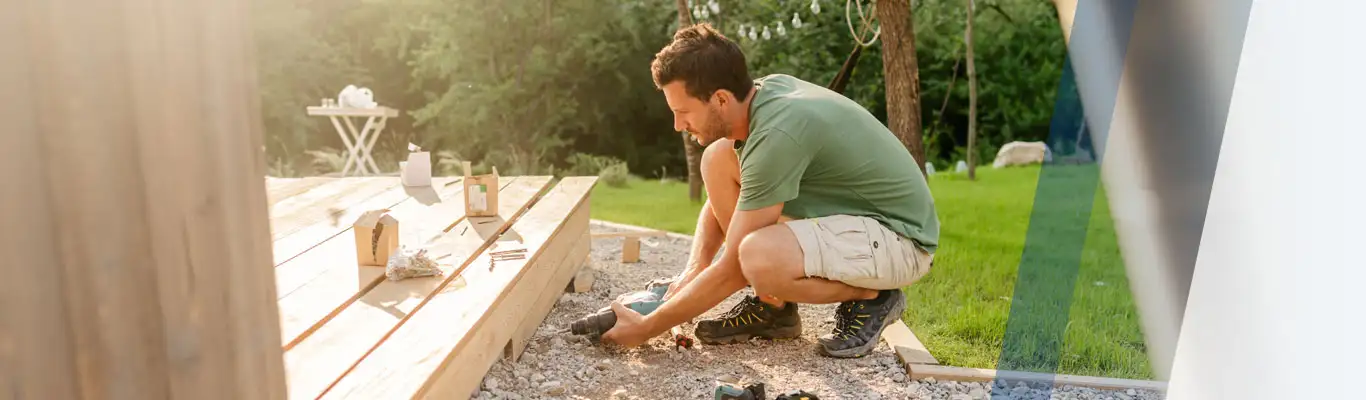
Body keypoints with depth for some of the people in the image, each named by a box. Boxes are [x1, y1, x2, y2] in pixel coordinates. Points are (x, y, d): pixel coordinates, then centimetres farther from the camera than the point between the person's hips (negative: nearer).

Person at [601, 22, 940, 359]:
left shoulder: (777, 134, -30)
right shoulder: (765, 90, -4)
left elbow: (730, 269, -24)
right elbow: (720, 197, 10)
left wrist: (645, 328, -14)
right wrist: (695, 267, -4)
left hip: (899, 235, -9)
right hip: (846, 209, 9)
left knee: (759, 258, -36)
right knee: (718, 158, -2)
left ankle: (871, 296, -4)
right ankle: (774, 306, 5)